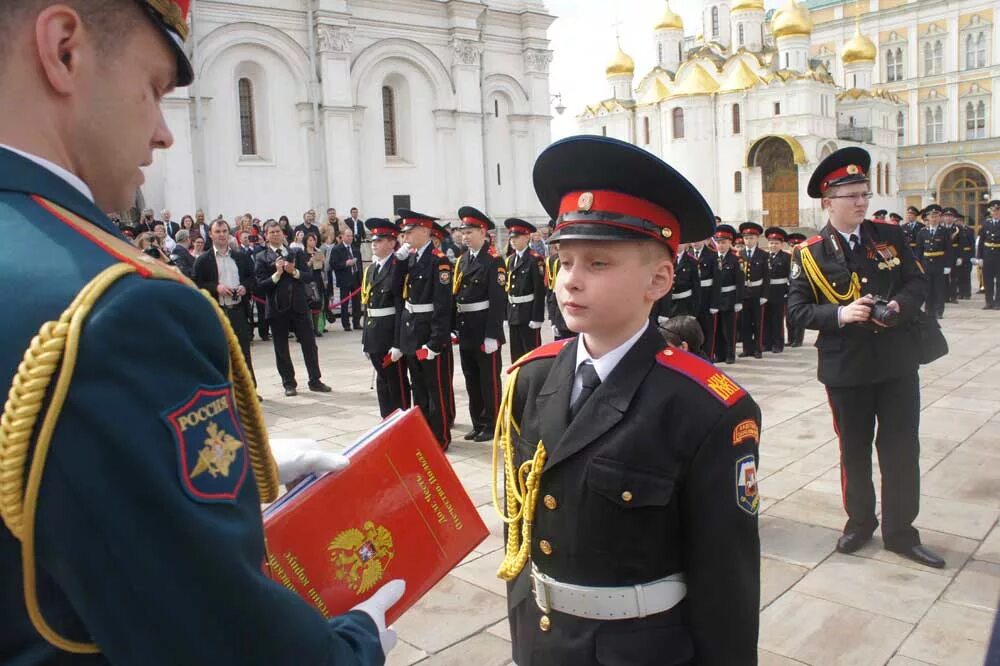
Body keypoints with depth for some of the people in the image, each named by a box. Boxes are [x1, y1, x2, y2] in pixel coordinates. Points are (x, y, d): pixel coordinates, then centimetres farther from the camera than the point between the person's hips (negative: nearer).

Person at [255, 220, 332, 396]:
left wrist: (294, 271, -14)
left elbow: (309, 276, 3)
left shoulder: (297, 254, 9)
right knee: (281, 349, 6)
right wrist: (277, 274, -19)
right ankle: (289, 384, 17)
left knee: (309, 344, 4)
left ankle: (315, 381, 14)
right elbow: (261, 285, -8)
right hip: (277, 308, -2)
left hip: (299, 306, 2)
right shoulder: (261, 258, -1)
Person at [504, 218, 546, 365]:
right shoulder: (510, 260, 13)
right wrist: (507, 315, 10)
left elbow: (540, 291, -14)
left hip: (529, 313, -7)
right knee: (516, 355, 12)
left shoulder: (535, 259, -10)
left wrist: (537, 318, -18)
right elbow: (508, 289, 13)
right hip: (513, 314, 7)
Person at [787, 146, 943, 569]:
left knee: (901, 448, 7)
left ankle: (900, 531, 22)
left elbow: (918, 282, 6)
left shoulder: (890, 236, 3)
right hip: (846, 369, -2)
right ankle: (859, 522, 32)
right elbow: (796, 310, -6)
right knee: (854, 450, 12)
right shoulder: (810, 254, -5)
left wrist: (899, 306, -14)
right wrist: (839, 315, -22)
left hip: (897, 363, 2)